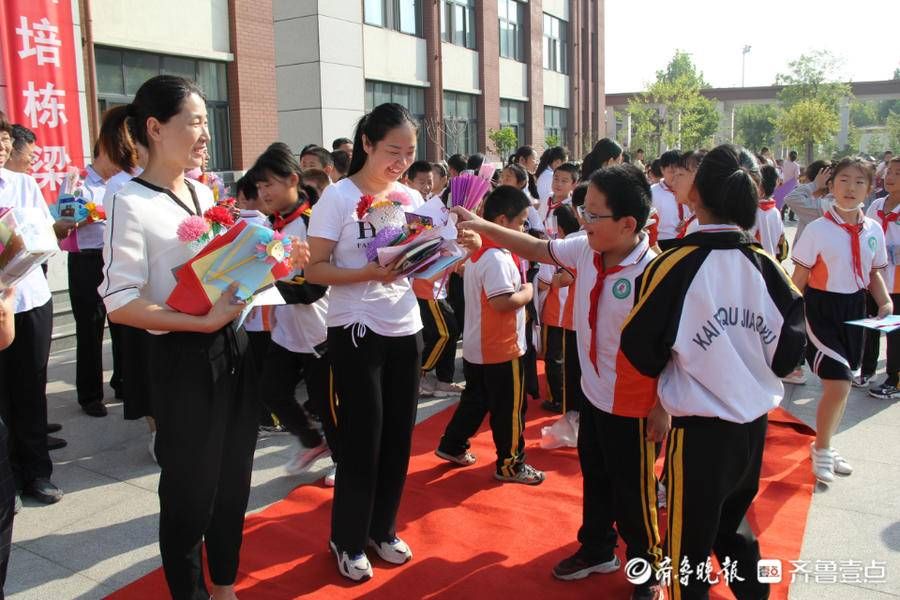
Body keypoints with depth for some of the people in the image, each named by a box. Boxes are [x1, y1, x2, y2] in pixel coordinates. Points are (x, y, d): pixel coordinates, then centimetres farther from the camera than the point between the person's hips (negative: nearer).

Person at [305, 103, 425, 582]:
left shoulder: (412, 198, 6)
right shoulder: (338, 197, -9)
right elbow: (314, 270, -13)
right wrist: (370, 273, -26)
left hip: (406, 330, 5)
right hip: (356, 331, -5)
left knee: (398, 436, 12)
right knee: (362, 439, 1)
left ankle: (382, 529, 31)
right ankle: (348, 540, 22)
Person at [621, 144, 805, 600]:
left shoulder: (674, 266, -19)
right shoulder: (767, 267, -7)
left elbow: (641, 349, -13)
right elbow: (790, 349, -1)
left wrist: (654, 401, 5)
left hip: (699, 429, -5)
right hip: (754, 424, 5)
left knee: (689, 541, 13)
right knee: (731, 522, 27)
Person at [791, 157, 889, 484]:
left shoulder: (874, 230, 3)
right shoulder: (817, 229, -11)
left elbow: (874, 273, 14)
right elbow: (799, 279, -9)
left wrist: (886, 302, -2)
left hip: (855, 309, 6)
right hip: (821, 308, -5)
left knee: (840, 385, 14)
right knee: (838, 385, -12)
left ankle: (823, 446, 34)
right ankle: (820, 450, 12)